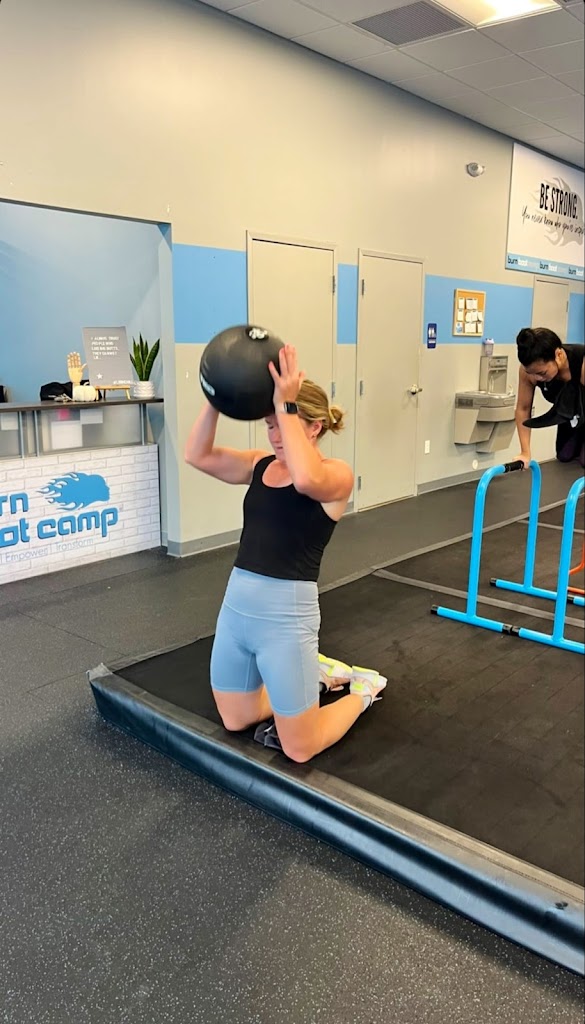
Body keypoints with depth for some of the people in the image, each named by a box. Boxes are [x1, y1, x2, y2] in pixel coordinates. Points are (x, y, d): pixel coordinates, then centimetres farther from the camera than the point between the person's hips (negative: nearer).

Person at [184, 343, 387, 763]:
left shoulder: (337, 475, -12)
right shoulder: (262, 464, 7)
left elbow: (307, 479, -36)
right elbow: (198, 455, -1)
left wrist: (285, 405, -31)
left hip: (286, 611, -7)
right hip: (236, 602, 7)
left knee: (299, 748, 8)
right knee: (236, 721, 25)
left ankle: (363, 687, 33)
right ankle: (318, 672, 42)